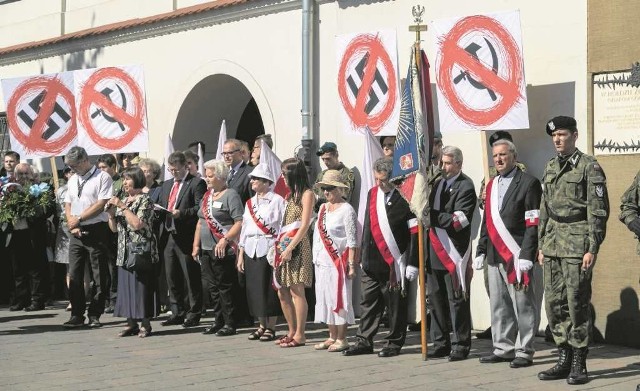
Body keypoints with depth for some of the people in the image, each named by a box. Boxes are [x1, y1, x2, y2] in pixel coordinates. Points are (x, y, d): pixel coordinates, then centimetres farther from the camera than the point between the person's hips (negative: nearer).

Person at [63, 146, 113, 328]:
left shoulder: (102, 177, -6)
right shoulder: (73, 180, 16)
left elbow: (101, 204, -13)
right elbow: (68, 204, 16)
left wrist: (78, 219, -12)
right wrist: (71, 223, -2)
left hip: (96, 231, -6)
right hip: (76, 232, 6)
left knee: (99, 275, 0)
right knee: (74, 274, 4)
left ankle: (94, 315, 8)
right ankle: (77, 315, 11)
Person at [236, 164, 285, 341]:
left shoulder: (277, 200, -5)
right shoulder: (250, 203, 16)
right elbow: (244, 228, 18)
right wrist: (240, 255, 15)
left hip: (269, 248, -6)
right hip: (251, 250, 6)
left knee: (269, 288, -3)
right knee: (254, 288, 6)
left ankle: (271, 327, 6)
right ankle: (261, 325, 16)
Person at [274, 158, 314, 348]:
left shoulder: (306, 194, -5)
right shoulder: (291, 194, 19)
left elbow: (304, 225, -12)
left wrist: (290, 247, -16)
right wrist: (280, 244, 8)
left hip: (297, 247, -8)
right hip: (284, 245, 8)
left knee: (296, 291, -8)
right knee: (282, 292, 7)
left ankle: (300, 335, -4)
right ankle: (292, 331, 15)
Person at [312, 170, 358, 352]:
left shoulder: (346, 210, -8)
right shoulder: (323, 208, 13)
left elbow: (352, 240, -11)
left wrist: (351, 265, -16)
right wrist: (316, 259, 14)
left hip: (338, 261, -7)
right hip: (322, 261, 7)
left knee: (339, 298, -4)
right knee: (325, 298, 10)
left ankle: (341, 339, 2)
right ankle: (332, 337, 19)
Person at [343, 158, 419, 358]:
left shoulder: (404, 197, -11)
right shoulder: (372, 193, 10)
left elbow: (415, 232, -12)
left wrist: (412, 263, -14)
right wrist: (364, 255, 18)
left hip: (394, 262, -6)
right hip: (372, 262, 6)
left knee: (395, 304, 4)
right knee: (368, 302, 10)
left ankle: (394, 343, 14)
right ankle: (364, 341, 17)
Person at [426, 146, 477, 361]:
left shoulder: (465, 186, -8)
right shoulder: (438, 183, 16)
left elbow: (458, 221, -19)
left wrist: (432, 216, -17)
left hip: (454, 251, -7)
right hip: (434, 250, 8)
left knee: (457, 300, -1)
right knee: (435, 298, 11)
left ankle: (460, 345, 7)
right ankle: (440, 343, 20)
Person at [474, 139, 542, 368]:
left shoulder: (528, 183, -4)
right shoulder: (492, 185, 18)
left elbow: (533, 224, -10)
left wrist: (526, 255, -17)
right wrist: (481, 252, 15)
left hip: (517, 255, -7)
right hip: (495, 256, 7)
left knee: (523, 305, -2)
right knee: (498, 305, 10)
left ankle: (524, 351, 5)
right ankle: (503, 348, 19)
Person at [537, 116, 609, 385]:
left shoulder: (589, 166, -6)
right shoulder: (551, 167, 14)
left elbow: (598, 211, -10)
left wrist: (593, 249, -14)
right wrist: (542, 245, 15)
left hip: (577, 244, -7)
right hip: (553, 243, 7)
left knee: (577, 302, -4)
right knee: (554, 302, 7)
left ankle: (579, 365, 4)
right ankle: (564, 359, 17)